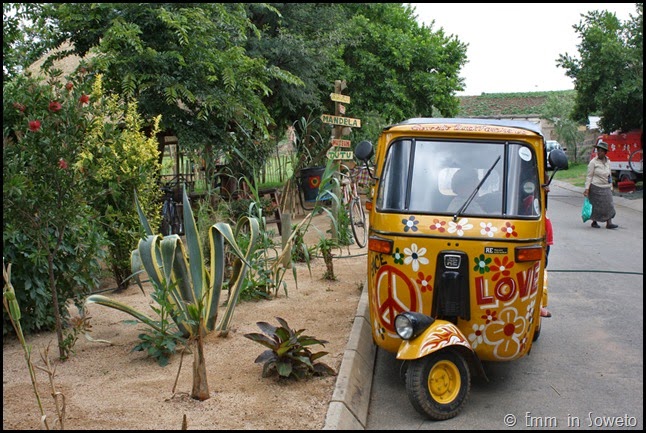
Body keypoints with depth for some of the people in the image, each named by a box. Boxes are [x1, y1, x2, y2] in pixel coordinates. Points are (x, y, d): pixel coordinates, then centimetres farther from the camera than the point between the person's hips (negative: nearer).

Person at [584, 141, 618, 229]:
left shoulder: (608, 161, 10)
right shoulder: (593, 162, -7)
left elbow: (609, 175, 17)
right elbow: (589, 176, -7)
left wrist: (611, 187, 16)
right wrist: (586, 188, -14)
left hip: (606, 188, 5)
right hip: (596, 187, -5)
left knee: (608, 204, -1)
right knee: (596, 205, 1)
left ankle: (609, 223, -1)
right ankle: (594, 222, 16)